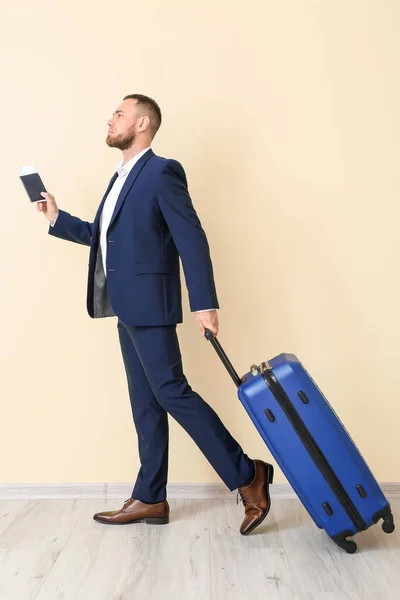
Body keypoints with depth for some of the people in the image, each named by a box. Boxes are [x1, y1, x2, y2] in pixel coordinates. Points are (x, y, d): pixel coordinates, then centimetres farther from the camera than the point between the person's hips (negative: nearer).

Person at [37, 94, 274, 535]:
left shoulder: (162, 171, -8)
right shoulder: (121, 177, 19)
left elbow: (192, 238, -16)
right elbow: (104, 235, 26)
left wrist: (204, 303, -22)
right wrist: (57, 220, 21)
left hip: (148, 304, -9)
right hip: (127, 306, 9)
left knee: (171, 392, -9)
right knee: (145, 403, 11)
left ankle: (248, 476, 2)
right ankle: (150, 500, 21)